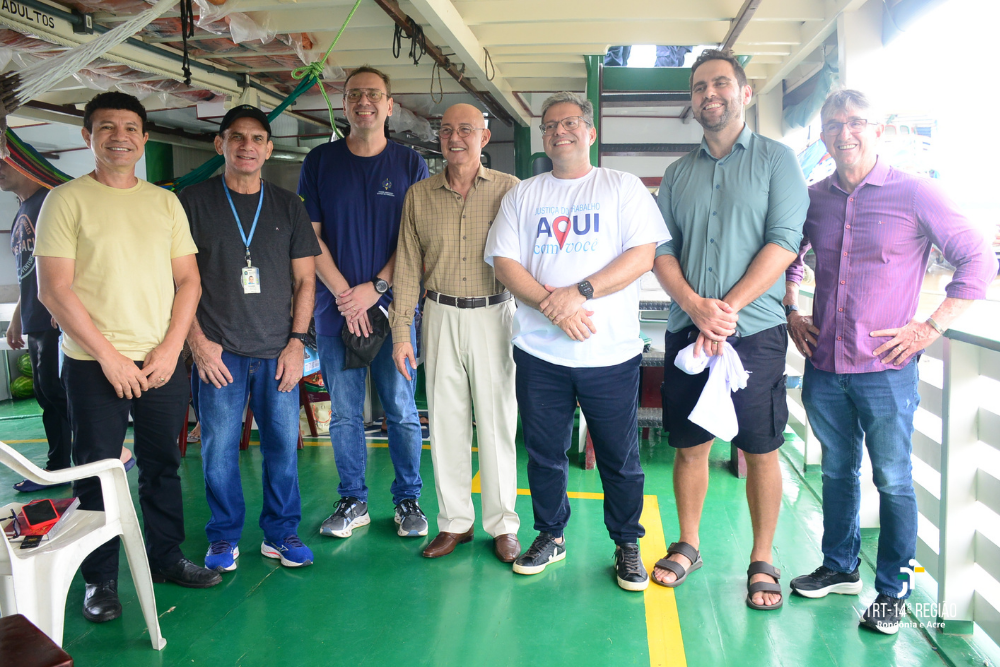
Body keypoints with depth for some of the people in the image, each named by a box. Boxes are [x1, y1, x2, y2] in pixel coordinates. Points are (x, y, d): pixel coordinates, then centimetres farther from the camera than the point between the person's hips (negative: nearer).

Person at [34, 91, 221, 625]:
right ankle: (100, 579, 19)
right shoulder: (66, 200, -2)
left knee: (163, 465, 12)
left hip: (163, 361, 4)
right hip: (94, 365, -3)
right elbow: (54, 289, -8)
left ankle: (165, 557, 28)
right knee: (97, 473, 5)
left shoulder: (165, 202, 10)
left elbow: (188, 281, 8)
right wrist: (109, 356, -12)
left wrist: (170, 348, -4)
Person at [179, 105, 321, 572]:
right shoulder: (194, 202, 5)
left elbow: (305, 279, 10)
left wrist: (296, 341, 1)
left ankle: (280, 532, 19)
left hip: (278, 352, 2)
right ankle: (224, 537, 19)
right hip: (218, 352, -1)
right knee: (218, 449, 2)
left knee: (283, 445, 3)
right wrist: (198, 340, -6)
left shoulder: (288, 207, 11)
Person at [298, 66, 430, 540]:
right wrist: (344, 293, -8)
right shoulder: (320, 161, 7)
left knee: (402, 409, 4)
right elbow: (310, 236, 2)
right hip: (336, 306, 1)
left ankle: (407, 500, 19)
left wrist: (375, 289, -10)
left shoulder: (409, 164, 5)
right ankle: (352, 501, 21)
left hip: (392, 304, -1)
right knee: (344, 412, 7)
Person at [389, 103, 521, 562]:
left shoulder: (509, 189, 0)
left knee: (497, 420, 2)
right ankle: (455, 522, 20)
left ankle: (502, 525, 16)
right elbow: (408, 267, 8)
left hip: (493, 314, -2)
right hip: (441, 316, 2)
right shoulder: (419, 195, 7)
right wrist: (401, 332, 4)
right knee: (445, 420, 7)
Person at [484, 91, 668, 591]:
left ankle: (627, 544, 24)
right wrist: (553, 305, -13)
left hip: (611, 352, -2)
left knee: (620, 456, 6)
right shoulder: (522, 195, 12)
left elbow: (642, 256, -6)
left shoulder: (623, 188, 6)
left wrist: (579, 292, -17)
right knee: (544, 451, 12)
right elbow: (504, 262, 2)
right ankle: (551, 535, 31)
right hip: (539, 350, 2)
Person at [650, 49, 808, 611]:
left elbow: (785, 242, -8)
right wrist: (695, 307, -12)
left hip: (754, 332, -3)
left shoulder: (776, 159, 3)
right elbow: (662, 249, 6)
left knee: (761, 451, 4)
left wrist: (729, 307, -15)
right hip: (687, 332, 3)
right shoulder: (678, 174, 13)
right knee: (690, 446, 10)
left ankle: (763, 561, 18)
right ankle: (688, 545, 27)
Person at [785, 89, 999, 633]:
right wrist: (792, 313, 11)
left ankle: (892, 589, 22)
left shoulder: (915, 193, -6)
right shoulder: (813, 198, 6)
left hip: (886, 369, -4)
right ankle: (840, 568, 34)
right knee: (837, 472, 17)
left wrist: (929, 328, -10)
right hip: (824, 366, 4)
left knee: (893, 481, 6)